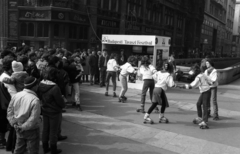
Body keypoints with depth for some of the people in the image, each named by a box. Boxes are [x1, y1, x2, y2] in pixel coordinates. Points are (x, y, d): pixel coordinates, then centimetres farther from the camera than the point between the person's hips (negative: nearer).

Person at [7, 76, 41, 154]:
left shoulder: (16, 96, -6)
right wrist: (23, 127, -13)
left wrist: (13, 123, 3)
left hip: (19, 129, 6)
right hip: (32, 130, -6)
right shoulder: (35, 100, -25)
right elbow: (33, 118, -25)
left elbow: (10, 111, 2)